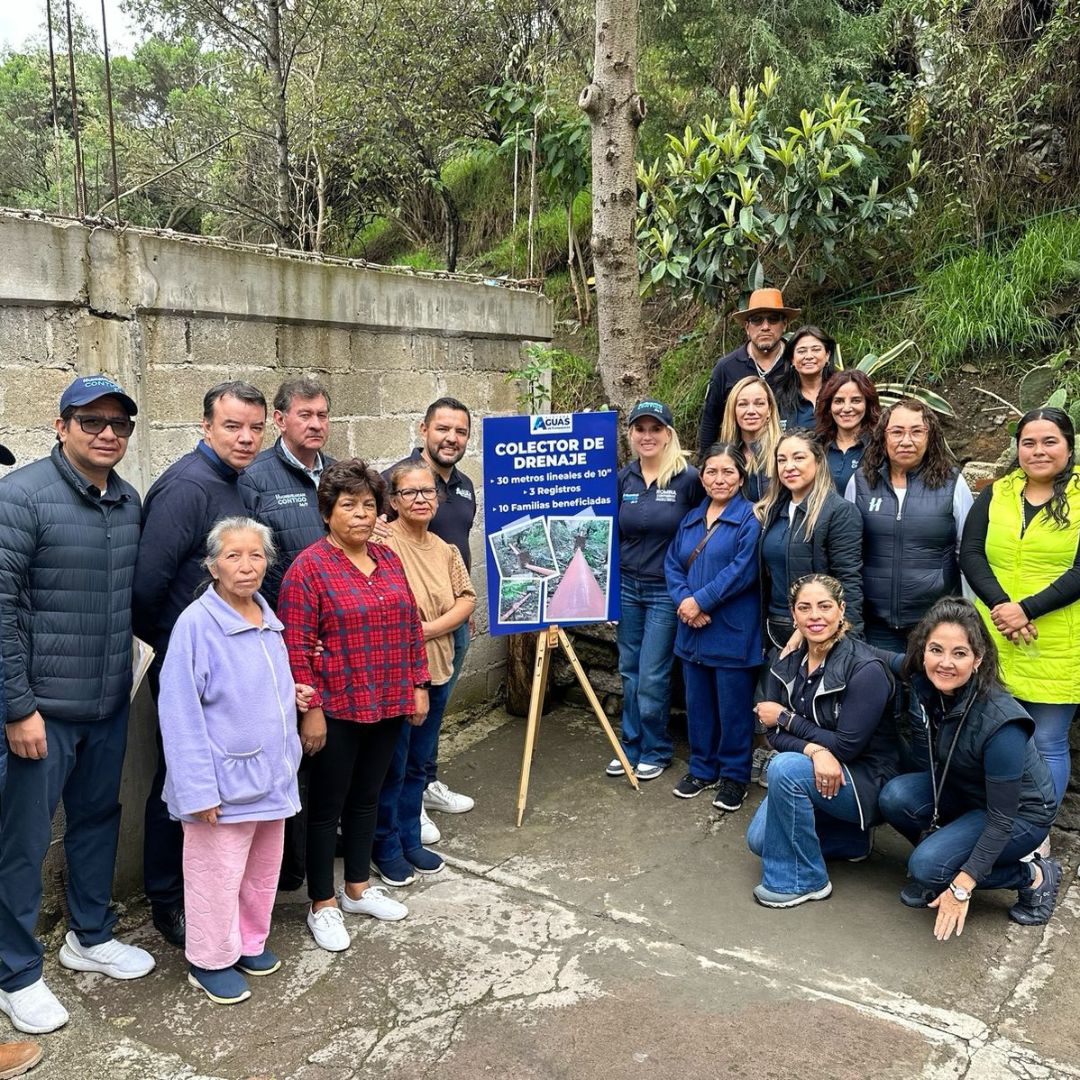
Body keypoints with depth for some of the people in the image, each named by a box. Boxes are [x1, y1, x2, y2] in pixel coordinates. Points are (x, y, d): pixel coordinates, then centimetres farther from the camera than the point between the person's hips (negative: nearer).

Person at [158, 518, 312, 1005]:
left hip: (271, 773, 7)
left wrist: (291, 694, 3)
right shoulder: (196, 623, -18)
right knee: (219, 873, 6)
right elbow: (180, 712, -19)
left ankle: (250, 942, 40)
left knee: (264, 868, 20)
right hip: (226, 779, -7)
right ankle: (210, 960, 27)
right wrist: (199, 789, -21)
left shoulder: (268, 619, 5)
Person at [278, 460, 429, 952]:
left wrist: (418, 685, 10)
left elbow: (410, 625, 13)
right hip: (337, 710, -6)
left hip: (388, 706, 6)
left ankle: (358, 888, 36)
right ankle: (322, 905, 23)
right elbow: (295, 646, -15)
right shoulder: (309, 566, -12)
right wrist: (310, 710, -17)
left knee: (366, 798, 19)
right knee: (328, 804, 8)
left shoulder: (388, 559, 7)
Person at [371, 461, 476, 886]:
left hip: (436, 672, 7)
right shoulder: (382, 543, -15)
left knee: (417, 764, 19)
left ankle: (410, 840, 33)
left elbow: (466, 599, 3)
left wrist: (430, 628, -10)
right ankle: (385, 848, 24)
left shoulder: (445, 549, 10)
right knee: (391, 767, 7)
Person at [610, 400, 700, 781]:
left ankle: (655, 751, 21)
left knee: (651, 677, 1)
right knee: (629, 672, 14)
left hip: (666, 591, -5)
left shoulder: (688, 478, -12)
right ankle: (631, 746, 29)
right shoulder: (624, 477, 2)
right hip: (627, 586, 5)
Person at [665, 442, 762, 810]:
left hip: (732, 631, -6)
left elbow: (743, 569, -18)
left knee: (733, 705, 5)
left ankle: (734, 775, 20)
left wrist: (701, 601, -17)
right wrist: (684, 600, -10)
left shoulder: (750, 517, -8)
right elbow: (672, 563, 8)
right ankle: (702, 767, 30)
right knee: (697, 701, 15)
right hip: (692, 629, 6)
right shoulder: (691, 518, 12)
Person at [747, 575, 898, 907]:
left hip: (865, 781, -6)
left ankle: (803, 880, -13)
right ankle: (851, 839, 16)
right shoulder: (786, 664, -3)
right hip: (816, 775, 7)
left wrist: (784, 717, -15)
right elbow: (775, 734, -6)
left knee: (786, 766, -31)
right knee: (760, 839, -8)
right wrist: (814, 750, -28)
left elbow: (847, 745, -22)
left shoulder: (866, 668, -22)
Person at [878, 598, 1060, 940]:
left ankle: (1034, 875, 0)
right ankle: (939, 856, 5)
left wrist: (961, 888, -24)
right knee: (895, 796, -23)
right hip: (961, 793, 6)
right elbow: (927, 762, -3)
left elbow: (1002, 818, -26)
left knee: (927, 866, -24)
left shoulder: (1000, 723, -33)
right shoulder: (924, 686, -15)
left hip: (1020, 812, -5)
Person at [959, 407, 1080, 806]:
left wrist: (1027, 609, -19)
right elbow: (970, 553, 0)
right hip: (994, 642, 3)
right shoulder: (995, 494, 8)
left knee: (1048, 743, 4)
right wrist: (1000, 605, -15)